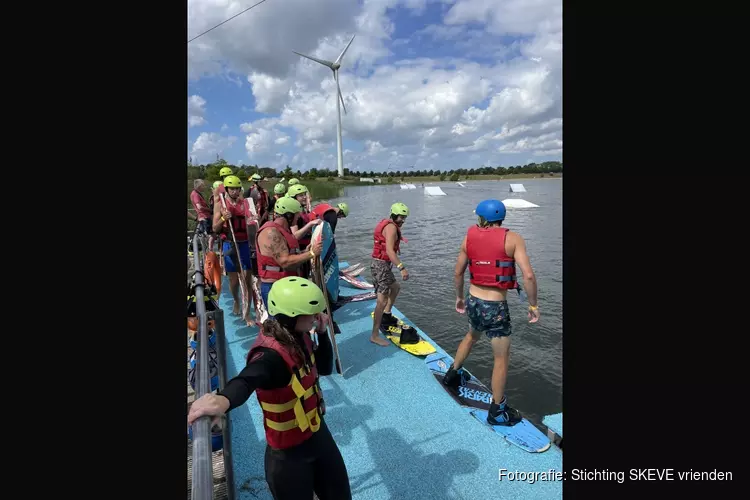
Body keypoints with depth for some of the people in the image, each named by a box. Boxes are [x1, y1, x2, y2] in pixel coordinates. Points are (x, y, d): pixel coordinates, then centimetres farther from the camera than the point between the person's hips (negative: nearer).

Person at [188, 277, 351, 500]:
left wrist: (322, 332, -9)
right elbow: (246, 380, -53)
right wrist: (224, 399, -76)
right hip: (289, 453, -7)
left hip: (317, 432, 7)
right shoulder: (271, 355, -32)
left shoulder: (299, 336, -8)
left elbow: (325, 368, 6)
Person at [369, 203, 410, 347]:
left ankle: (386, 316, 33)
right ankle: (375, 335, -7)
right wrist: (401, 267, -36)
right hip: (381, 265, -11)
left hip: (382, 264, 11)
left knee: (395, 287, 29)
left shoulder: (386, 224, 15)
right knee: (382, 300, -10)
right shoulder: (391, 227, -16)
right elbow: (389, 251, -29)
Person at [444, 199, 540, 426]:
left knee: (471, 336, 34)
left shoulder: (469, 237, 0)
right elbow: (528, 275, -19)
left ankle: (452, 373, 51)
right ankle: (497, 411, 24)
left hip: (473, 302, 5)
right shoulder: (512, 239, -11)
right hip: (496, 307, -5)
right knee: (501, 358, 11)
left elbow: (458, 273, 8)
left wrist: (459, 297, 23)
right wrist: (533, 305, -6)